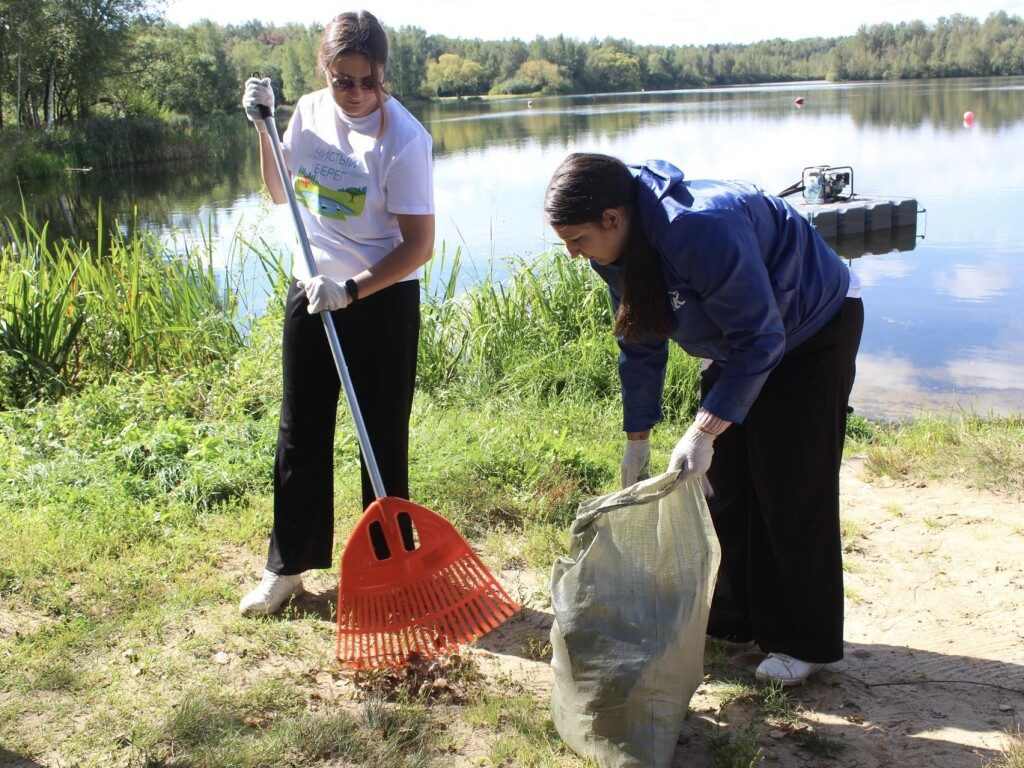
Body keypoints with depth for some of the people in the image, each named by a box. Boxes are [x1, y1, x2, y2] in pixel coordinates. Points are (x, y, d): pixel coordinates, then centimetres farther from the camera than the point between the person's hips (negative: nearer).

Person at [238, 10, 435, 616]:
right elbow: (281, 192, 16)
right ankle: (288, 568, 24)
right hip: (312, 293, 5)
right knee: (301, 435, 11)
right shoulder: (311, 111, 0)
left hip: (383, 300, -5)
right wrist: (263, 127, 3)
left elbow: (419, 244, -18)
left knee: (384, 440, 4)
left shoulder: (403, 136, -17)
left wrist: (351, 290, -26)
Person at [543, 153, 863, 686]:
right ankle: (733, 621, 23)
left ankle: (803, 643, 8)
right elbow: (641, 345, 2)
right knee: (724, 484, 8)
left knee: (792, 491, -5)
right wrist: (637, 438, 3)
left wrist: (705, 429, -35)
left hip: (813, 330, -8)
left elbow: (760, 338, -33)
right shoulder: (617, 250, -11)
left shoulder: (700, 228, -37)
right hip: (738, 342, 8)